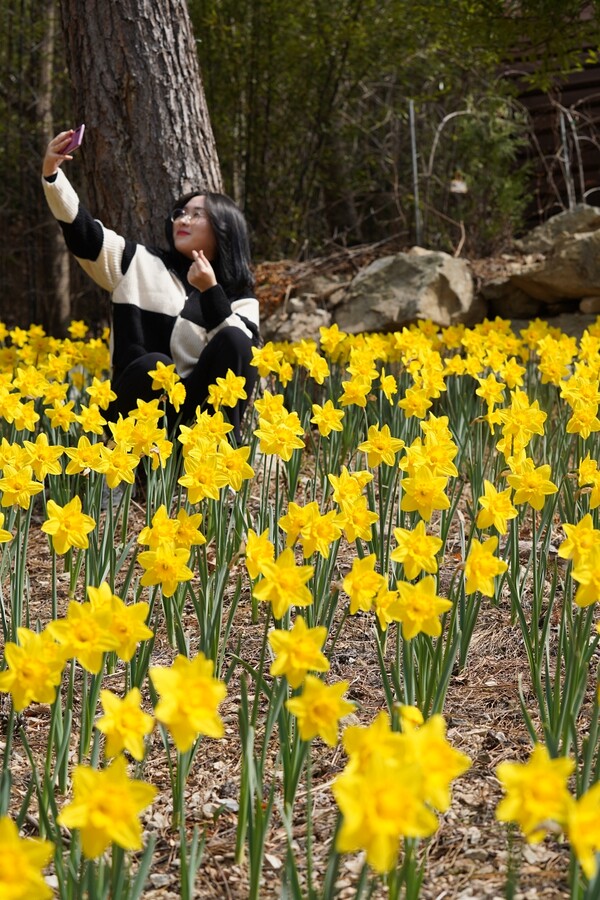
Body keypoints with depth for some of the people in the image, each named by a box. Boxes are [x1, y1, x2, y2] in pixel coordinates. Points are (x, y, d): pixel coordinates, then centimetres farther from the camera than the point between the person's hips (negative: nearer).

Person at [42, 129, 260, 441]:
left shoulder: (240, 297, 12)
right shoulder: (142, 264, 13)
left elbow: (240, 354, -7)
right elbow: (82, 231, 2)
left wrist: (210, 291, -13)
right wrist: (51, 172, -12)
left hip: (199, 409, 1)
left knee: (233, 342, -25)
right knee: (155, 366, -33)